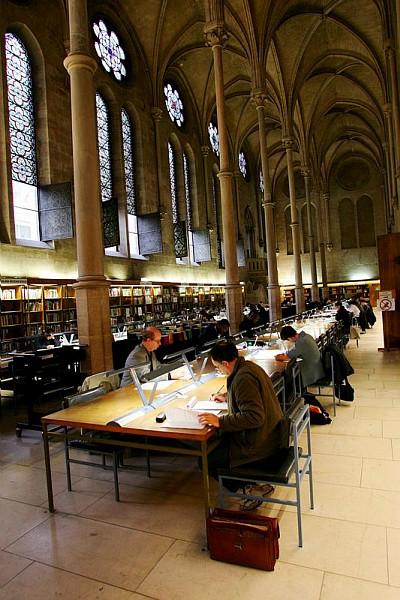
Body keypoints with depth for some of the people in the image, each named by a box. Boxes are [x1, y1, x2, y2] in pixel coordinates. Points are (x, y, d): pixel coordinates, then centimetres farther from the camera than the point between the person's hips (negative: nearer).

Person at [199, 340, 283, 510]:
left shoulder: (243, 378, -25)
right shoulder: (248, 366, 4)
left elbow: (254, 416, -30)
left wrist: (220, 421, -27)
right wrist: (227, 397, 21)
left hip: (259, 443, -10)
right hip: (269, 434, 10)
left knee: (207, 461, -4)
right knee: (218, 441, 22)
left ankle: (256, 488, 8)